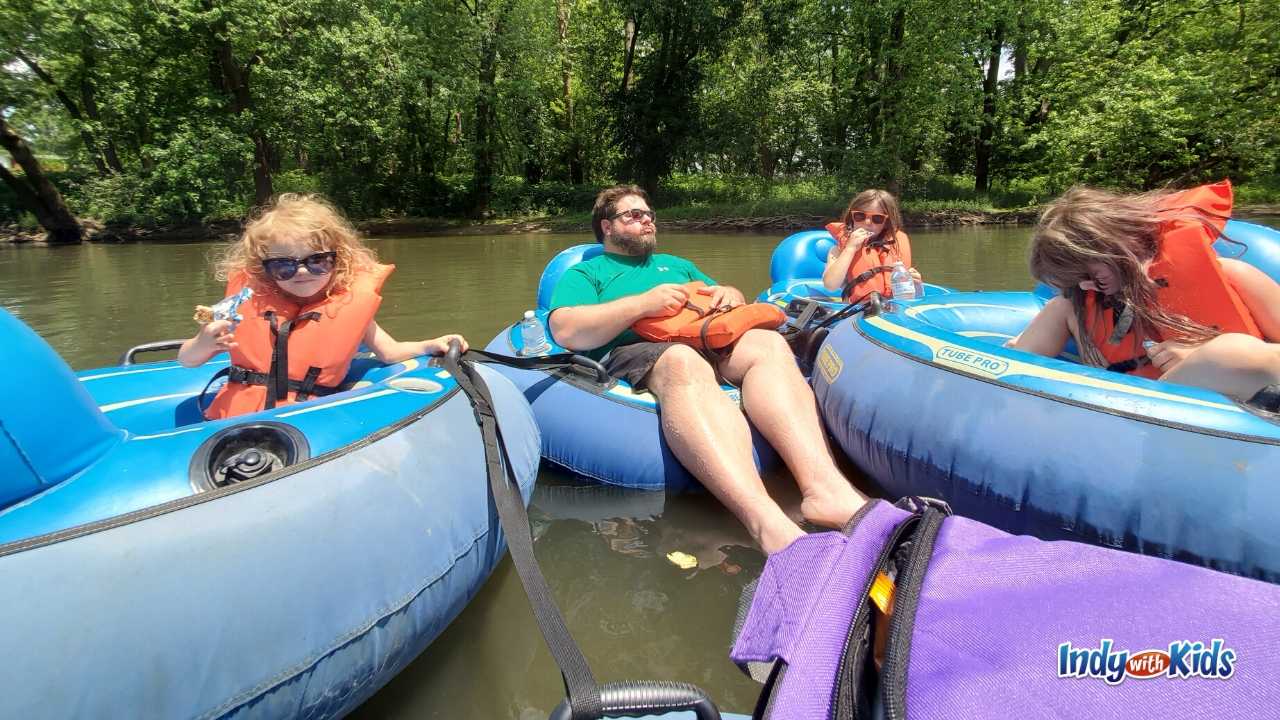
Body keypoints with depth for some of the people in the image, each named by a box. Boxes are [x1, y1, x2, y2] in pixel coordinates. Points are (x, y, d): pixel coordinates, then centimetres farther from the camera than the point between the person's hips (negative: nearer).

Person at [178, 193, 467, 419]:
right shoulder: (250, 302, 3)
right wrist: (204, 343, -12)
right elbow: (186, 361, 10)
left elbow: (389, 352, 13)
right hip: (235, 421, 1)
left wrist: (429, 346, -4)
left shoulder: (349, 305, 1)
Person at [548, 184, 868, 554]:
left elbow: (736, 302, 36)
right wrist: (642, 304, -7)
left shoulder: (676, 265, 39)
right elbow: (566, 332, 1)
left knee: (768, 343, -29)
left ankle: (823, 485, -49)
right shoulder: (585, 273, 22)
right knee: (685, 364, -41)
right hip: (634, 349, -5)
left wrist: (729, 295, 9)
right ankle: (766, 523, -60)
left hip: (708, 342, 5)